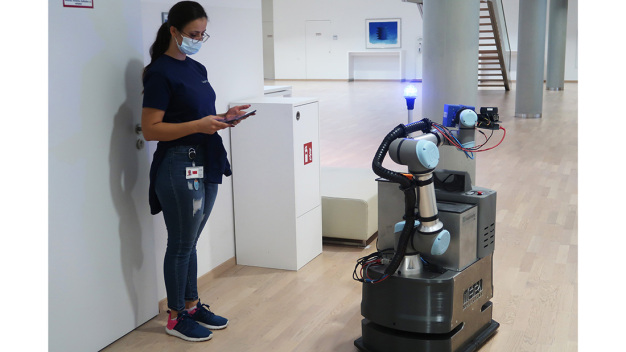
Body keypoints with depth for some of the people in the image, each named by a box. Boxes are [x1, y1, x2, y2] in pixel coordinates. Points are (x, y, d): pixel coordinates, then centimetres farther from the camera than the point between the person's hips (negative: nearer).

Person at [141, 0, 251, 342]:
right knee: (181, 244, 3)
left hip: (206, 163, 8)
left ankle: (193, 305, 30)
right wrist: (197, 125, -24)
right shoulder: (160, 72, -12)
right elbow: (151, 129, -16)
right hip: (178, 165, -8)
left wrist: (223, 118, 2)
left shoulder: (197, 69, 13)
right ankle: (176, 317, 17)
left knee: (191, 241, 17)